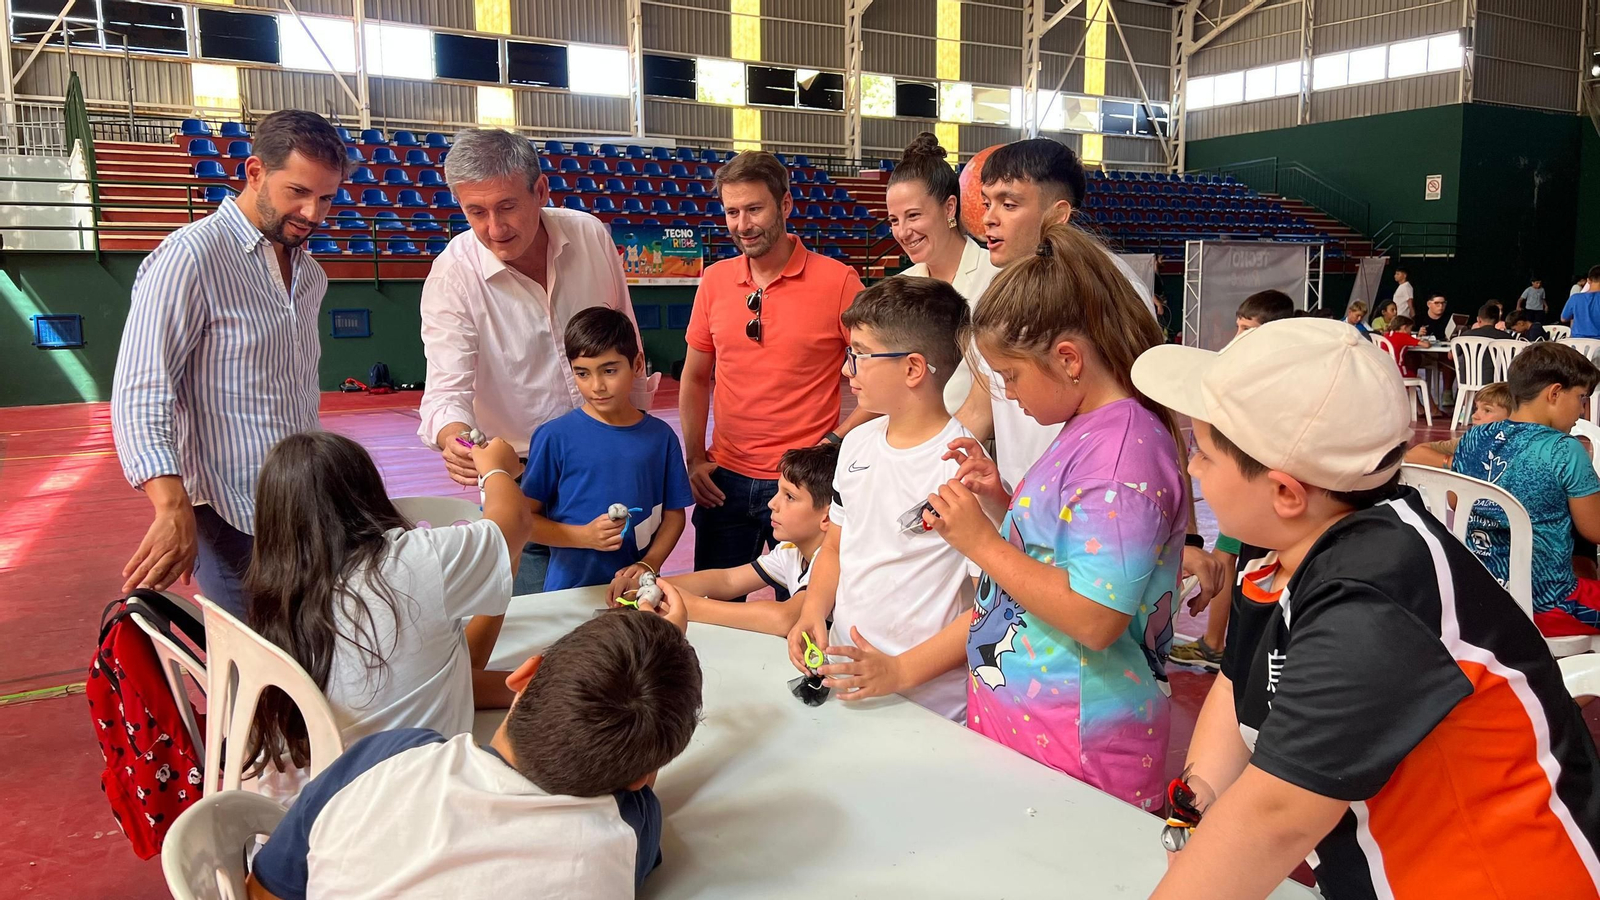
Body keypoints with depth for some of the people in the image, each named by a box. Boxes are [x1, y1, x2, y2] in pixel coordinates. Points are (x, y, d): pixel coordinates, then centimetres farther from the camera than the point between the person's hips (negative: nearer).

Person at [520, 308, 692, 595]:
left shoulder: (660, 436, 4)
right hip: (569, 589, -2)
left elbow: (674, 513, 9)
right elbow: (526, 518, 0)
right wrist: (585, 536, -12)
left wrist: (649, 564, -5)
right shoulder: (554, 437, -4)